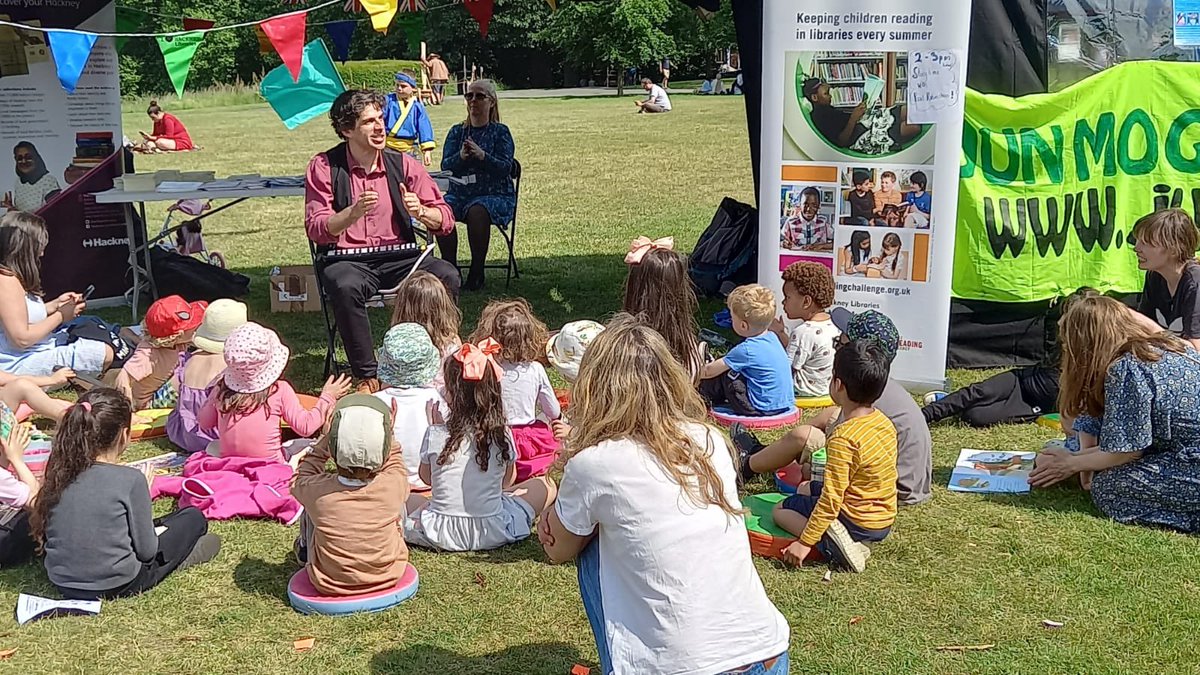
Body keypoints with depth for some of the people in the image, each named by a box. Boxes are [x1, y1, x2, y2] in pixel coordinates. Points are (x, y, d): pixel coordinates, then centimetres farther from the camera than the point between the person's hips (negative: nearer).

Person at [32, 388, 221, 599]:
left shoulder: (60, 472, -5)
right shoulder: (131, 479, -20)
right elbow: (145, 551, -14)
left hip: (62, 582, 6)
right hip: (115, 587, -6)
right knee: (193, 518, 12)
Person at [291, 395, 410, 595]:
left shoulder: (318, 491, -28)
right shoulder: (393, 487, -27)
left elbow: (298, 480, 0)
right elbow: (395, 461, 1)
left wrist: (326, 440, 0)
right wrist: (388, 434, 8)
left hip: (328, 584, 0)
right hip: (388, 577, 0)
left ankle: (305, 553, 49)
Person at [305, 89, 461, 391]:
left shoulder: (402, 164, 6)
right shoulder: (324, 167, 0)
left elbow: (446, 220, 5)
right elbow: (316, 229, -8)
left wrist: (420, 212, -18)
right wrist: (353, 213, -26)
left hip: (397, 257, 3)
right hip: (346, 259, -2)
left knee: (446, 276, -25)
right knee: (345, 286, -37)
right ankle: (366, 376, -22)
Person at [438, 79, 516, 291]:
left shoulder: (500, 132, 4)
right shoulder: (457, 131, 13)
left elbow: (506, 168, -8)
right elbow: (445, 166, 3)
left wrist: (482, 156, -24)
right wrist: (461, 157, -18)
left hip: (495, 194, -3)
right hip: (460, 192, 3)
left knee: (477, 211, -36)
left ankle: (477, 272, -22)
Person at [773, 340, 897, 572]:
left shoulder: (843, 438, -27)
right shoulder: (884, 422, -2)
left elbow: (832, 498, -27)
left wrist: (805, 542, -21)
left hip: (858, 523, -8)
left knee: (780, 510, 11)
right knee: (805, 489, 27)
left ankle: (829, 541, -11)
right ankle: (848, 540, 6)